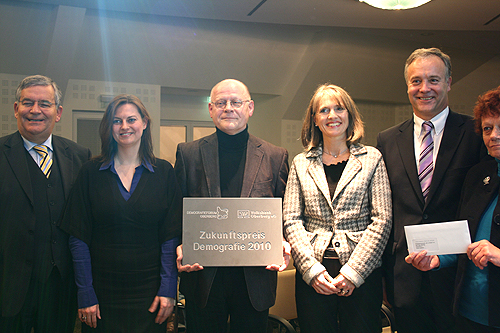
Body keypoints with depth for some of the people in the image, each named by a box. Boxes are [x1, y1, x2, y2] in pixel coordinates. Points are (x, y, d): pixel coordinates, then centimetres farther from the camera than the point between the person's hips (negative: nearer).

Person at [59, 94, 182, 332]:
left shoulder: (164, 172, 0)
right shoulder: (91, 173, -1)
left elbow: (171, 236, -2)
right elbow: (78, 239, -2)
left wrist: (168, 289, -8)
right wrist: (85, 295, -6)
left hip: (149, 292, 0)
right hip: (102, 292, 0)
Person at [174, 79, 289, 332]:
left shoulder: (275, 157, 4)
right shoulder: (188, 153, 4)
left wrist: (283, 245, -11)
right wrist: (180, 248, -11)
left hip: (255, 279, 1)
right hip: (203, 277, 0)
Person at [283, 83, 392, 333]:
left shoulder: (371, 158, 4)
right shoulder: (301, 163, 8)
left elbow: (382, 219, -2)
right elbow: (291, 221, 3)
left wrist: (353, 271, -9)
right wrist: (312, 269, -9)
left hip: (362, 273, -1)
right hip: (312, 274, 1)